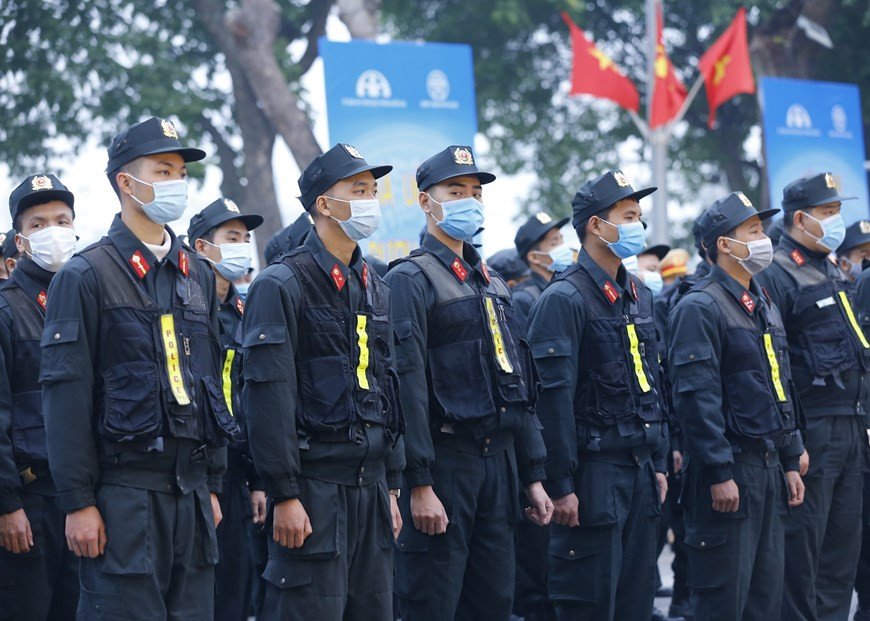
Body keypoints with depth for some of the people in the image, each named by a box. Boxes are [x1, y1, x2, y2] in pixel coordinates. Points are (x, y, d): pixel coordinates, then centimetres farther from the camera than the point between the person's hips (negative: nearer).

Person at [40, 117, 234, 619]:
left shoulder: (197, 275, 14)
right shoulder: (87, 276, -5)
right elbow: (65, 394, -9)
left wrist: (213, 484, 14)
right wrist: (78, 502, -13)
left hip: (191, 492, 6)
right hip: (124, 494, -6)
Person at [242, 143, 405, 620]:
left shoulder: (375, 290, 16)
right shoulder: (282, 285, -9)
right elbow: (268, 397, -15)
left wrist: (391, 487, 15)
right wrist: (284, 496, -18)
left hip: (370, 483, 8)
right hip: (314, 486, -7)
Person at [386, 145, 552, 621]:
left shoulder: (492, 284, 17)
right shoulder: (410, 279, -8)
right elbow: (408, 386, -16)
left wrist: (533, 474, 14)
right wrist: (419, 483, -21)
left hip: (499, 460, 8)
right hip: (445, 461, -8)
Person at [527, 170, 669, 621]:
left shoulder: (639, 296, 14)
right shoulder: (564, 299, -12)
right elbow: (553, 398, -17)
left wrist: (658, 463, 16)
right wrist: (561, 486, -19)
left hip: (640, 470, 8)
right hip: (594, 476, -8)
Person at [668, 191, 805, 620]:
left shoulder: (763, 306, 16)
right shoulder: (700, 308, -13)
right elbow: (696, 397, -19)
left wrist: (791, 462, 16)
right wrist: (719, 474, -21)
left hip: (768, 467, 9)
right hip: (728, 471, -9)